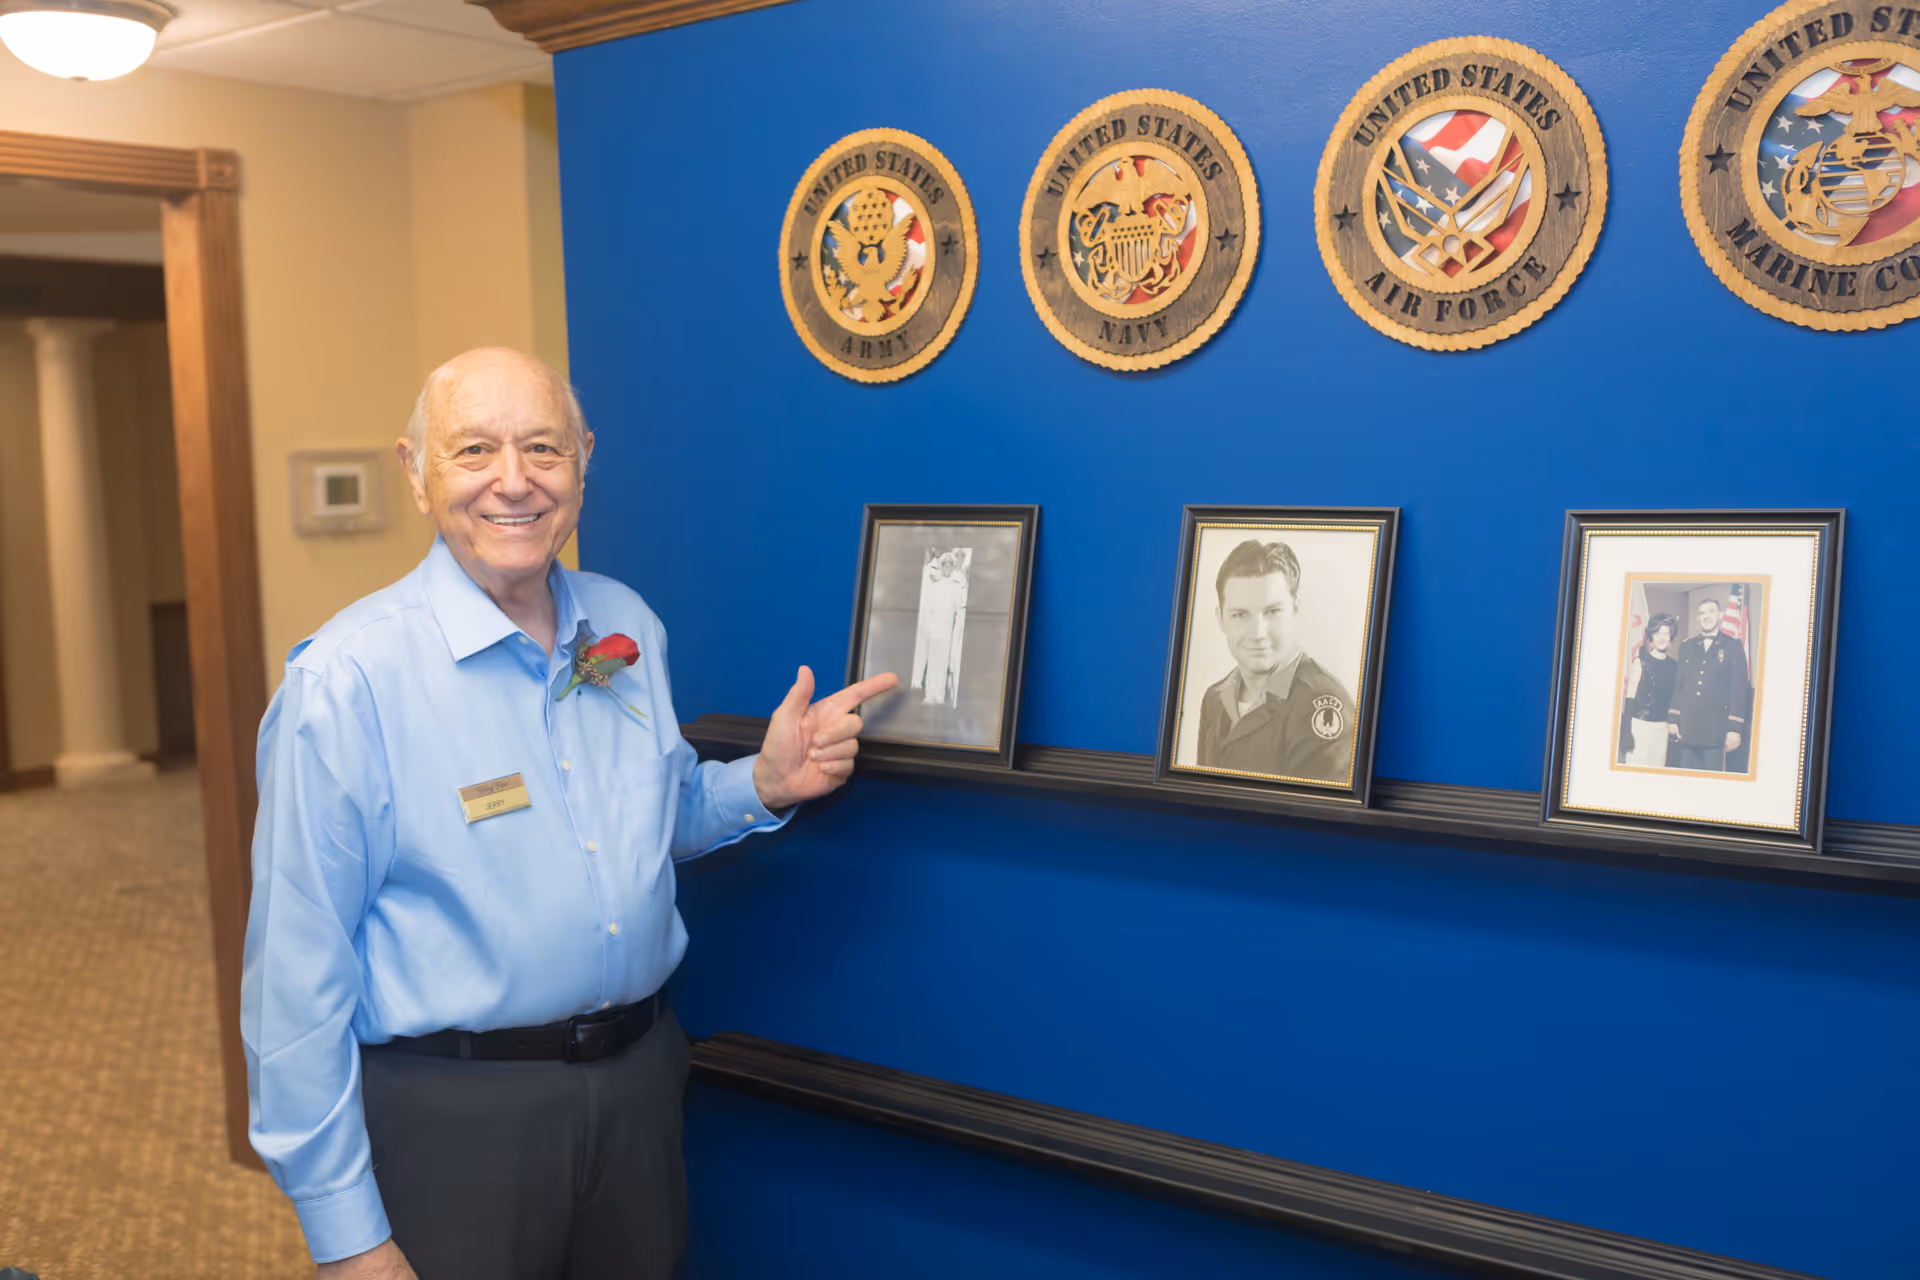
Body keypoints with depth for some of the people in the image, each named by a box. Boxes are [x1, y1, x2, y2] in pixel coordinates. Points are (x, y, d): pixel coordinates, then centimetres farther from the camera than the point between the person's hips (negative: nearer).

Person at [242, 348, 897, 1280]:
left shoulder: (627, 626, 1)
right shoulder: (348, 679, -17)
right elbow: (298, 971, -15)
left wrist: (764, 784, -3)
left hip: (638, 1079, 6)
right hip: (449, 1112, -5)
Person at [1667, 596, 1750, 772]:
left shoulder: (1733, 647, 3)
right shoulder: (1687, 647, 15)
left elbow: (1739, 690, -3)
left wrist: (1734, 729, -9)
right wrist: (1672, 719, 7)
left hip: (1716, 732, -4)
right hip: (1686, 730, 4)